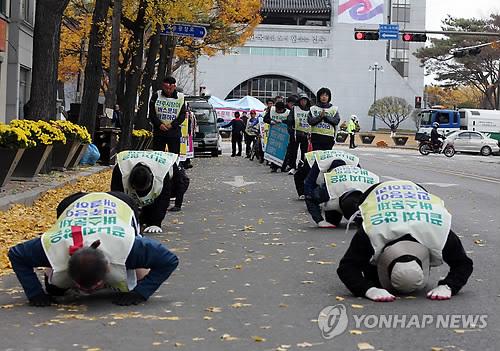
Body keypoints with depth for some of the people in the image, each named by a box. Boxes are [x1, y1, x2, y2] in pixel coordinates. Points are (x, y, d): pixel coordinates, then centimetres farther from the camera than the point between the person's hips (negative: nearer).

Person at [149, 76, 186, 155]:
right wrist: (159, 124, -11)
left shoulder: (180, 97, 3)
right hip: (159, 131, 0)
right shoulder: (156, 96, 3)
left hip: (174, 131, 0)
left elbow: (183, 115, 3)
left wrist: (172, 125, -10)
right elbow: (151, 113, 3)